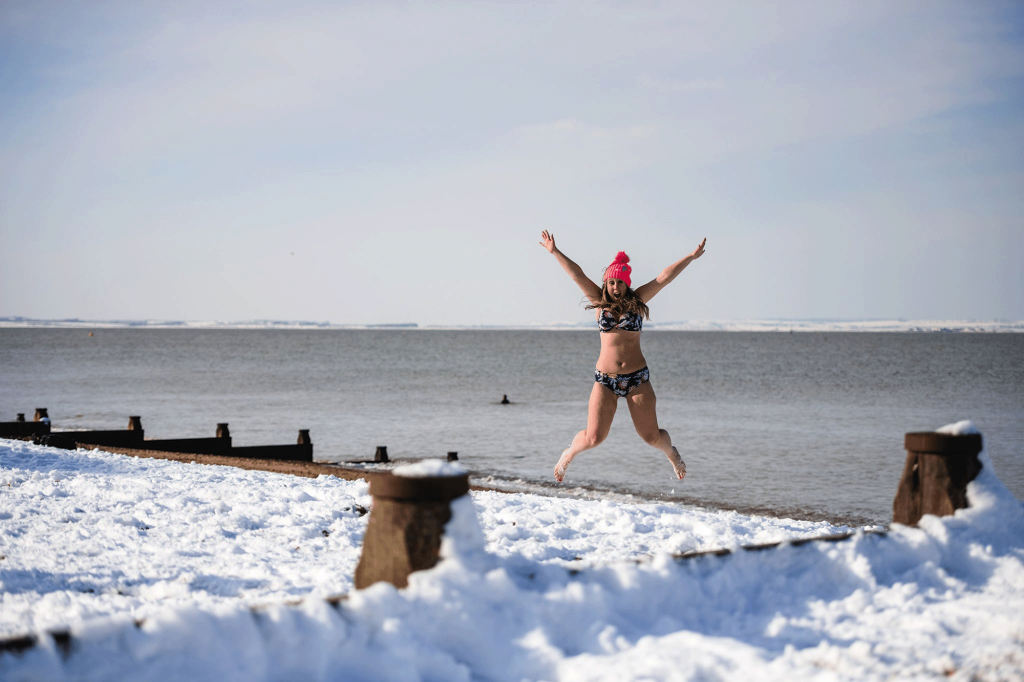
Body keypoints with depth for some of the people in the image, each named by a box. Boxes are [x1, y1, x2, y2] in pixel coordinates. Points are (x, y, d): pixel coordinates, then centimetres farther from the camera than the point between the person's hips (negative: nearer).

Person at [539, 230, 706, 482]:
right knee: (593, 437, -8)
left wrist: (691, 257, -6)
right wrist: (555, 252, -8)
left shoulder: (637, 301, 4)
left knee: (651, 436, 1)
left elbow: (664, 277, -2)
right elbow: (578, 275, -3)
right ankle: (570, 452, 26)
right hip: (605, 379, 0)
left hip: (637, 378, 0)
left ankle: (671, 451, 36)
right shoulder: (600, 302, 4)